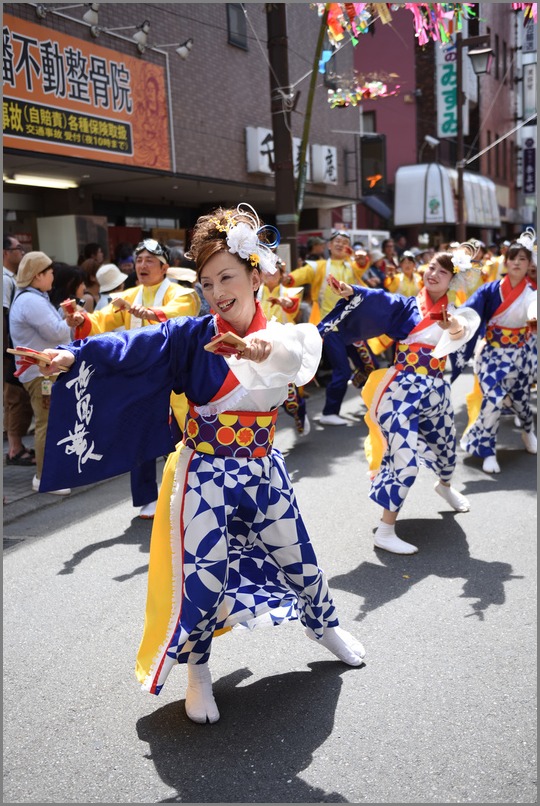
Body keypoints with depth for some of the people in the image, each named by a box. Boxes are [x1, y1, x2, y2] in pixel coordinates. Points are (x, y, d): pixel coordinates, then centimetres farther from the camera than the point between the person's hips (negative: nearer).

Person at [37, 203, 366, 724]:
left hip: (263, 468, 3)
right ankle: (197, 672, 26)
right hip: (206, 474, -3)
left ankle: (323, 625, 48)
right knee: (203, 577, -1)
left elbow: (300, 355, -25)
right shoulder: (195, 337, -10)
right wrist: (74, 354, -39)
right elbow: (134, 347, -23)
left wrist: (268, 350, -47)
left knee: (297, 557, 17)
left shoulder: (283, 336, -3)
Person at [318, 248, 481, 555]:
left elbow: (463, 330, -15)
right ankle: (385, 531, -7)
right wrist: (351, 293, -39)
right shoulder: (408, 305, -1)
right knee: (405, 458, -16)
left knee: (445, 444, 25)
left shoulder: (454, 314, 8)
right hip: (403, 389, -5)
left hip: (436, 389, 5)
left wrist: (457, 328, -38)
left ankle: (446, 486, 60)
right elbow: (379, 300, -20)